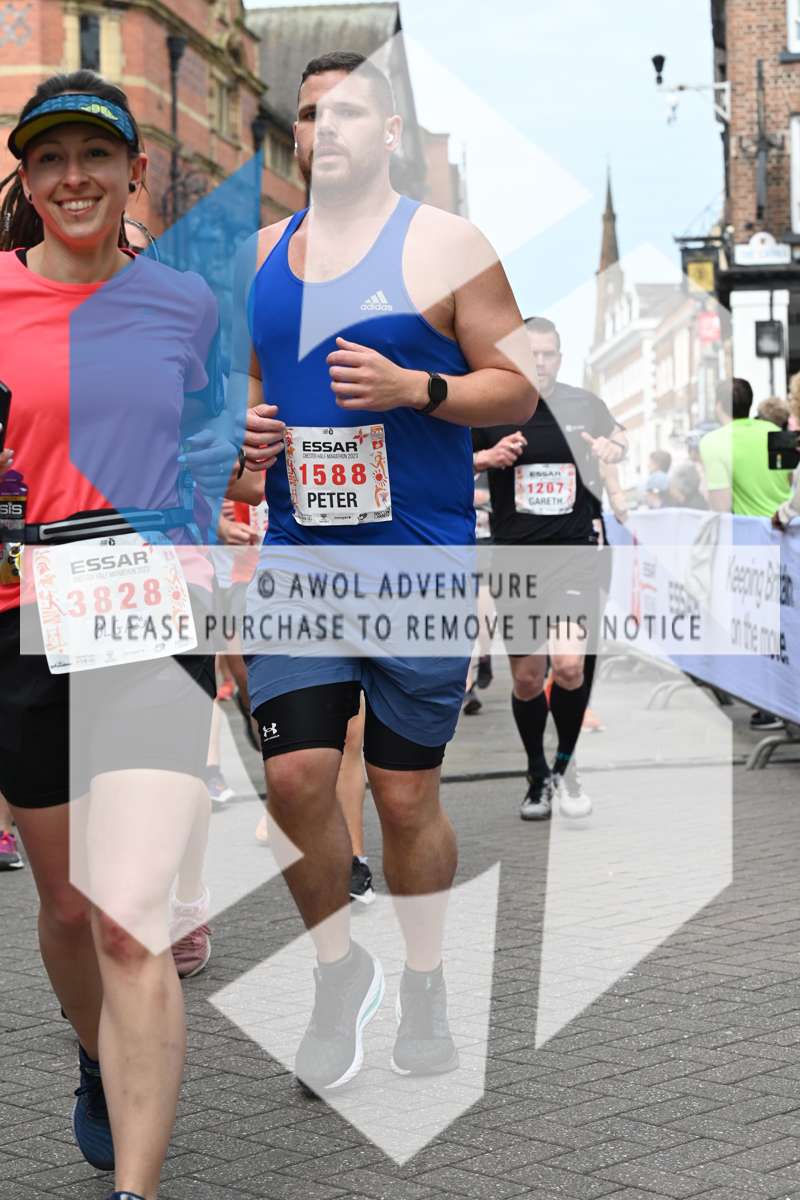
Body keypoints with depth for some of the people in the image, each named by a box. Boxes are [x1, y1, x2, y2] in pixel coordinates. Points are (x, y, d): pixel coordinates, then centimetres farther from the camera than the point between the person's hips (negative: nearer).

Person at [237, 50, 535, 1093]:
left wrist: (415, 388, -18)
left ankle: (425, 988, 25)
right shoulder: (265, 255, 13)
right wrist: (243, 424, 3)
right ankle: (339, 969, 18)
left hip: (419, 559, -3)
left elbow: (518, 386, -2)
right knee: (294, 775, -7)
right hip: (299, 550, 3)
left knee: (407, 793, 3)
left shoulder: (446, 246, -1)